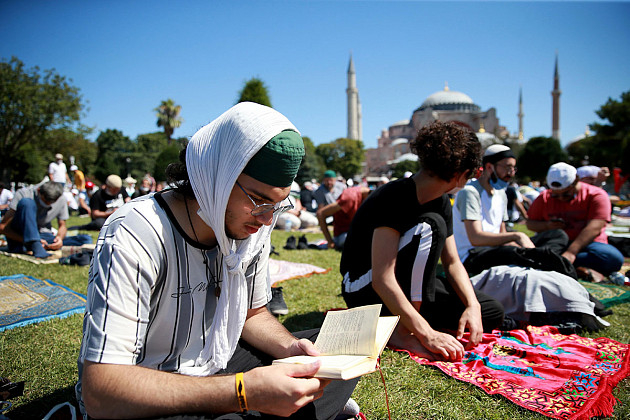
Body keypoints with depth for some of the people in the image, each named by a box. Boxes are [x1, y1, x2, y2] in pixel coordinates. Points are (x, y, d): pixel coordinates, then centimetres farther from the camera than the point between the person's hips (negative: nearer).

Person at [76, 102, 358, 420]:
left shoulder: (252, 228, -6)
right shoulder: (133, 238, -27)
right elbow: (100, 392, -31)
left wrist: (290, 348, -13)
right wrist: (243, 391, -37)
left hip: (217, 372, 7)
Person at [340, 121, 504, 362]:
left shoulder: (441, 203, 1)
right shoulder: (394, 197, -27)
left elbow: (452, 262, 3)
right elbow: (382, 279, -33)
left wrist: (473, 306, -15)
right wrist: (428, 334, -38)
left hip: (410, 285, 8)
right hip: (364, 288, -8)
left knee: (492, 313, -3)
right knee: (431, 225, -29)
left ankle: (397, 319, 3)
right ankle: (403, 332, -23)